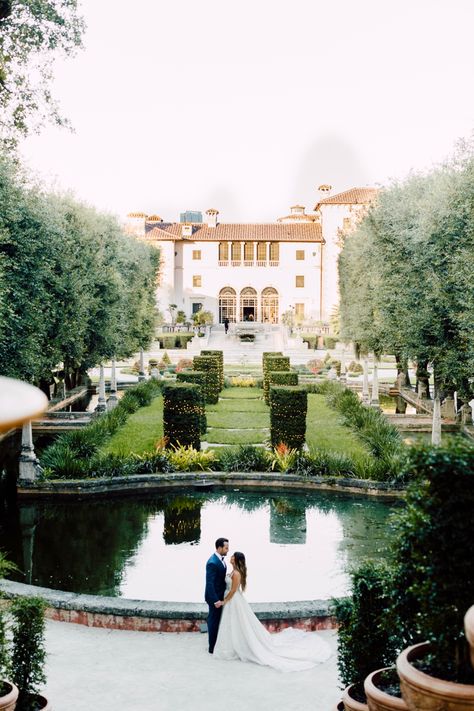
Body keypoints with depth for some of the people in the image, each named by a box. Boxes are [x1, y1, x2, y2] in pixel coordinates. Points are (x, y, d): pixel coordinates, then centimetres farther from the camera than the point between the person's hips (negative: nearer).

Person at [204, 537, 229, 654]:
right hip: (214, 597, -9)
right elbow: (209, 583, -25)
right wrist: (216, 600, -25)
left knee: (218, 621, 19)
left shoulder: (220, 559, 4)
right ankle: (212, 648, 16)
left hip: (220, 596, 9)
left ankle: (217, 644, 33)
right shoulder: (212, 563, -25)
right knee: (214, 621, 4)